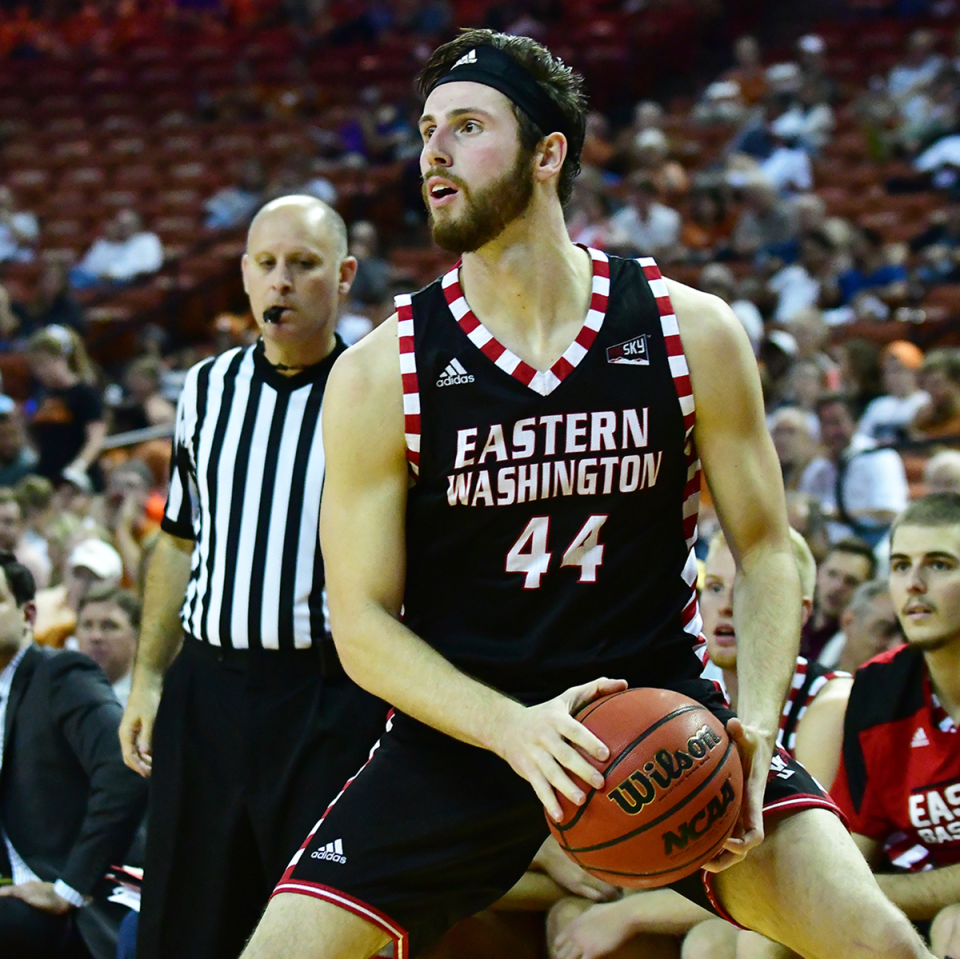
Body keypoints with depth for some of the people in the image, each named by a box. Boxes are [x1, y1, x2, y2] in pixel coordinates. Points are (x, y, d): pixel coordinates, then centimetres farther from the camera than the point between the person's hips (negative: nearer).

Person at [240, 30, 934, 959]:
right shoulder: (378, 373, -8)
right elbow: (362, 620, -7)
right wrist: (513, 728, -23)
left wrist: (756, 724, -15)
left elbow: (764, 548, 3)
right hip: (460, 727, 0)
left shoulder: (691, 332, -5)